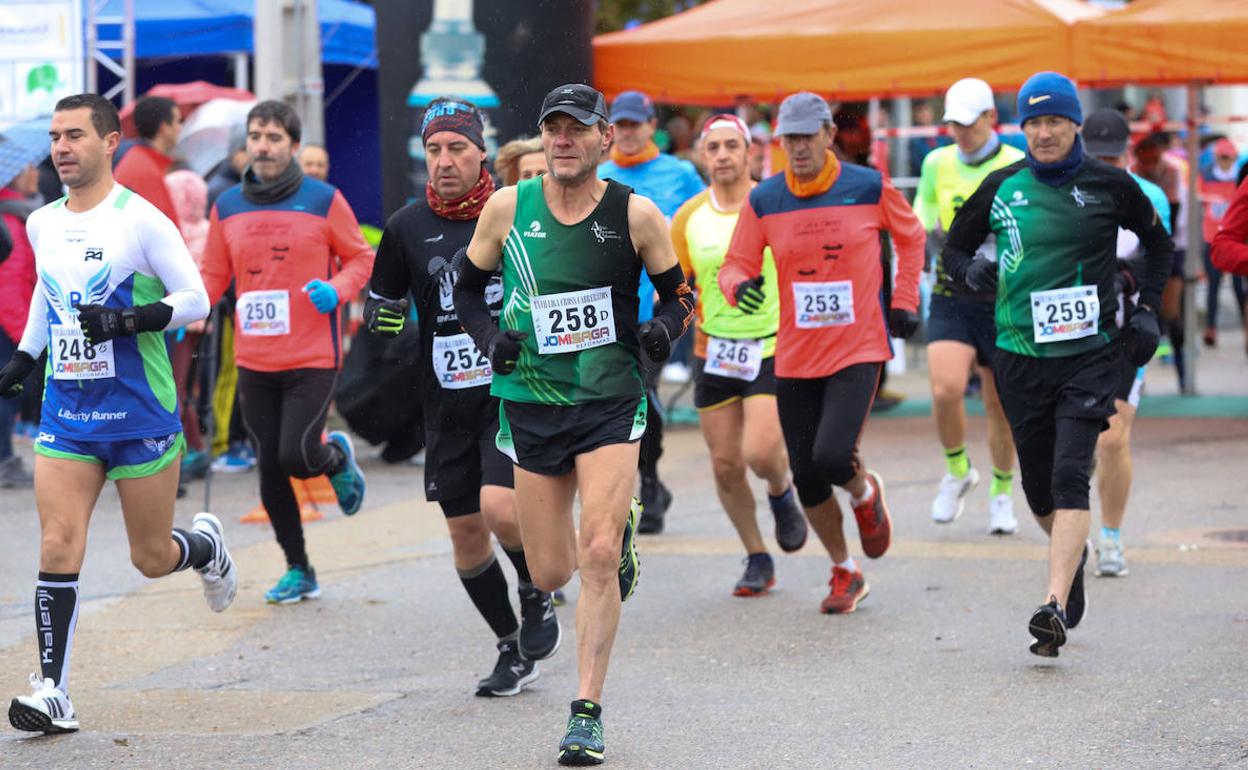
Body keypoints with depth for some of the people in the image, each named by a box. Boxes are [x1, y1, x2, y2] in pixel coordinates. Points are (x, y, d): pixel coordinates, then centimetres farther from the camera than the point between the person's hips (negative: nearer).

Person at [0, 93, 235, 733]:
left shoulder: (140, 219, -9)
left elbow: (196, 300, -10)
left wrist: (128, 321, -22)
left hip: (140, 412, -4)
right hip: (65, 413, 4)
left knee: (151, 558, 6)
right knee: (58, 546, -11)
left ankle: (206, 546, 42)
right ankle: (52, 693, -10)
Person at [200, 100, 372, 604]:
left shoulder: (324, 201, -3)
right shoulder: (227, 207, 7)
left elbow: (360, 258, 5)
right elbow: (213, 276, 13)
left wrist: (337, 288, -15)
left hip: (312, 359, -4)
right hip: (254, 362, 4)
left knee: (297, 456, -15)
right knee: (269, 469, 4)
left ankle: (339, 457, 23)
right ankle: (299, 572, 19)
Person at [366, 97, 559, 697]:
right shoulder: (408, 227, 2)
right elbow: (379, 306, 13)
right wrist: (382, 316, -6)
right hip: (446, 402, 3)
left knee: (499, 507, -22)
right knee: (465, 536, 7)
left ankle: (537, 597, 10)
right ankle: (513, 651, 26)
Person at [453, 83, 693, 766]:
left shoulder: (636, 215, -4)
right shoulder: (507, 208, -1)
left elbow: (678, 292, 9)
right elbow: (468, 286, 12)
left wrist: (665, 327, -12)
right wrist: (490, 338, -6)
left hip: (610, 401, -2)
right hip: (530, 402, 2)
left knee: (599, 557, -16)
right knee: (550, 574, 7)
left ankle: (587, 711, -6)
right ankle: (619, 529, 44)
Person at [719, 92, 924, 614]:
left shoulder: (869, 188, -3)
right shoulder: (764, 201, -1)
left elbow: (910, 236, 14)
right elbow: (736, 264, 4)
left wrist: (903, 302, 8)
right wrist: (741, 287, -20)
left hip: (859, 350, -3)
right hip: (795, 358, 3)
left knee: (832, 457, -21)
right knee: (806, 478, 5)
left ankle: (864, 494, 18)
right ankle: (845, 573, 27)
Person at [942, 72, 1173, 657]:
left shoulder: (1109, 186, 0)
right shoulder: (1001, 188, 3)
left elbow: (1157, 242, 16)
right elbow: (953, 250, 13)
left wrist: (1146, 312, 6)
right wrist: (972, 270, -10)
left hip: (1092, 353, -3)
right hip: (1020, 356, 3)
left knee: (1070, 476, -17)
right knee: (1038, 487, 10)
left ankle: (1056, 607, -23)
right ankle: (1073, 554, 42)